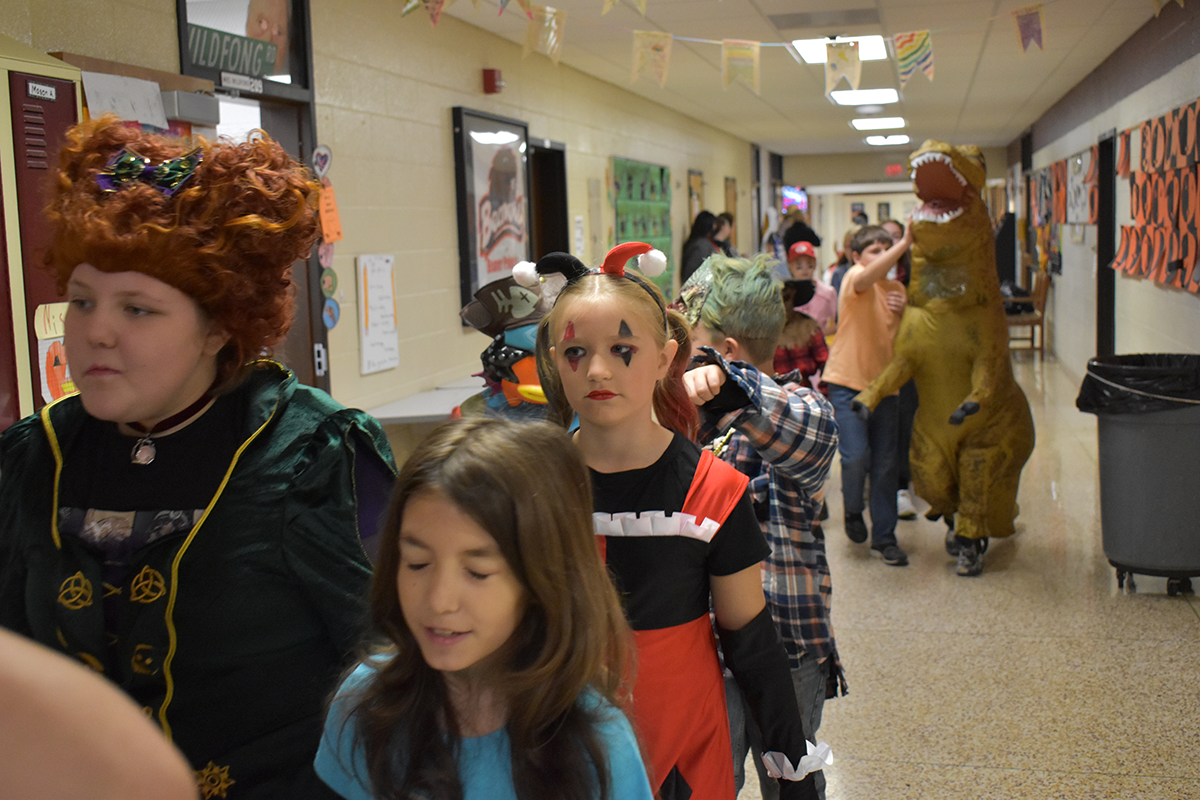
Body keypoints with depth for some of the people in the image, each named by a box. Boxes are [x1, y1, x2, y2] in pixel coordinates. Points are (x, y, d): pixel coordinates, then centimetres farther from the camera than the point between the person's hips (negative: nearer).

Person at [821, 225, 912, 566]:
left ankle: (884, 537, 16)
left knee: (885, 464, 5)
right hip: (848, 383, -5)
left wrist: (905, 311, -8)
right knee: (856, 456, -15)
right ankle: (853, 509, 17)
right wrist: (905, 242, -40)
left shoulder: (897, 289, 10)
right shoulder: (854, 278, -8)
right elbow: (868, 276, -34)